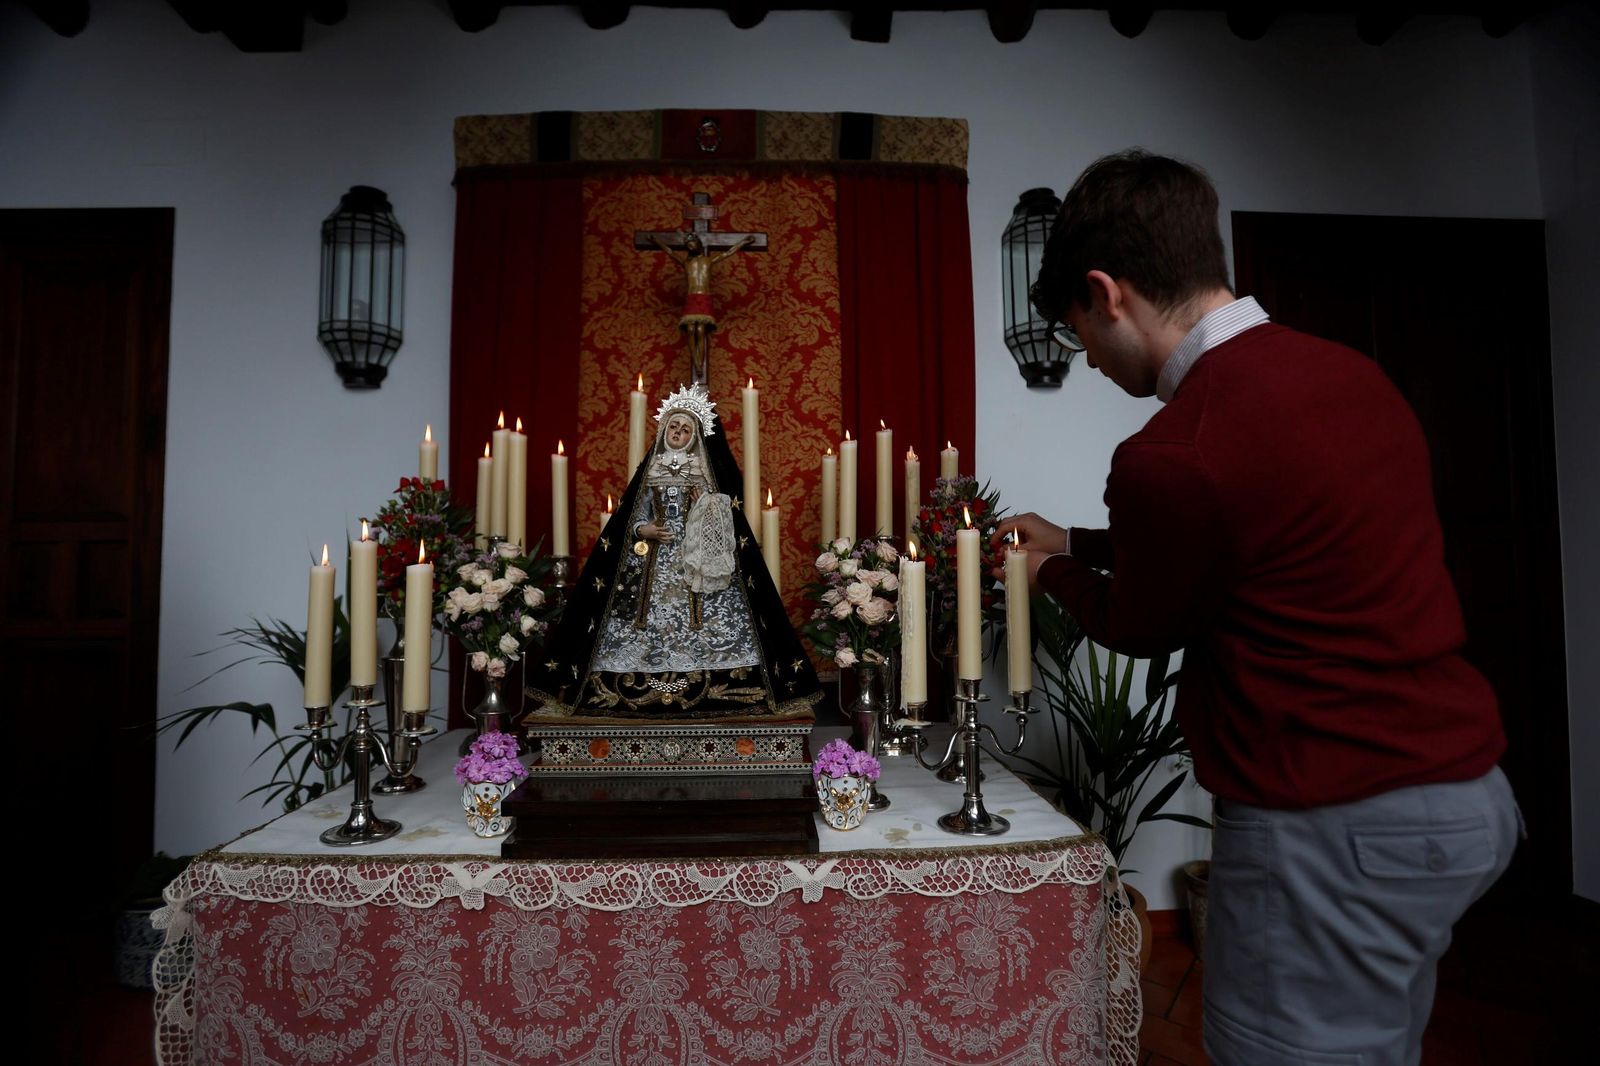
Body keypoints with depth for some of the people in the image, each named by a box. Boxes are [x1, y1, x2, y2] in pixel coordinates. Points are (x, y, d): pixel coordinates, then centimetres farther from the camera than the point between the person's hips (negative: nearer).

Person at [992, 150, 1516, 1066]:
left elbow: (1139, 627, -4)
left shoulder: (1172, 456, -24)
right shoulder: (1351, 374, 4)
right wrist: (1074, 541, 24)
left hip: (1335, 830, -9)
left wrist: (1052, 571, 15)